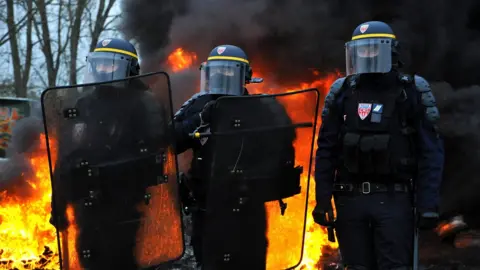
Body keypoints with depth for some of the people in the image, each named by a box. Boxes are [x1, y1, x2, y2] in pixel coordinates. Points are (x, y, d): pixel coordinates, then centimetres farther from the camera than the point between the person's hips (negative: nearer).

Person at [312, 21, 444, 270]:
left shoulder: (413, 91, -2)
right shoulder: (342, 92, 6)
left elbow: (431, 153, -4)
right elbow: (326, 151, 7)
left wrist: (428, 204, -11)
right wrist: (322, 199, 1)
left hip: (393, 199, -3)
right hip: (350, 198, 3)